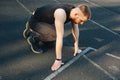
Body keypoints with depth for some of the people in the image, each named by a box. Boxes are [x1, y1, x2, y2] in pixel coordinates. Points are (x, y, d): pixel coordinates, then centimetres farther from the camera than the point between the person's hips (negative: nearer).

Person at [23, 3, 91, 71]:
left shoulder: (75, 11, -15)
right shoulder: (61, 14, -40)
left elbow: (75, 30, -1)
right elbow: (60, 37, -40)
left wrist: (76, 48, 3)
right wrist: (58, 60, -36)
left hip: (45, 20, 8)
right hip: (35, 21, -8)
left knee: (50, 44, 17)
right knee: (56, 35, -28)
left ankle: (31, 31, 28)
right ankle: (34, 38, -4)